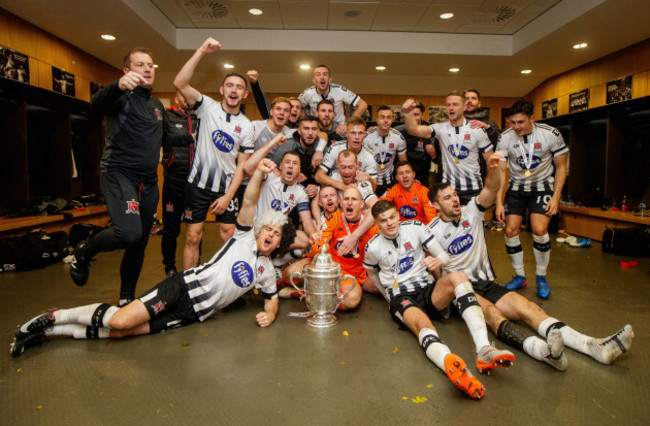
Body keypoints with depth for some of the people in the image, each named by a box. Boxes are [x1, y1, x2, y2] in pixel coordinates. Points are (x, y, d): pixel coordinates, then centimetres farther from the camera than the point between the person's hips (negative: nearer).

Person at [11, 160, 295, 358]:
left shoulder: (266, 271, 17)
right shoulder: (245, 236, 6)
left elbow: (271, 298, 25)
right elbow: (248, 202, -6)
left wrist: (269, 314, 2)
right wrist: (260, 172, -21)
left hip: (193, 314, 3)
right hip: (185, 287, -3)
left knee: (120, 330, -12)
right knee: (120, 320, -20)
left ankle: (48, 332, 1)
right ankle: (53, 318, 4)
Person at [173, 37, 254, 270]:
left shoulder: (246, 126, 3)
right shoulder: (208, 107, -1)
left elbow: (242, 165, 1)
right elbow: (180, 83, -17)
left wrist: (228, 196, -8)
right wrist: (202, 51, -22)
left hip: (226, 187, 2)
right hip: (198, 183, -2)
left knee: (229, 236, 3)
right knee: (193, 237, 2)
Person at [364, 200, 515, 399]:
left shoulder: (415, 227, 5)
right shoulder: (372, 247, 3)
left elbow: (444, 255, 8)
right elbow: (372, 273, 23)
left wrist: (437, 260, -16)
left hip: (428, 290, 3)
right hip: (401, 298, -2)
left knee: (458, 277, -31)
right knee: (422, 322, -38)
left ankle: (484, 350, -48)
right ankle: (453, 367, -73)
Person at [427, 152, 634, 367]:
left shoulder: (471, 212, 11)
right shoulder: (432, 232, 1)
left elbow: (491, 189, -7)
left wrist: (492, 167, -26)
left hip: (486, 284, 5)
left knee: (528, 308, -16)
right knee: (490, 311, -34)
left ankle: (595, 346, -30)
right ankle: (541, 350, -58)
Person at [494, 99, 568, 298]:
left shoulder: (551, 134, -15)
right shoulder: (505, 138, -11)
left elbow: (561, 167, -4)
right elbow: (500, 171, -7)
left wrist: (555, 197, -11)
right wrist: (499, 202, -13)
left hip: (543, 186, -2)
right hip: (516, 187, 2)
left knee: (539, 230, -19)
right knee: (510, 230, -8)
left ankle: (541, 277, 3)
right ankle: (519, 276, 11)